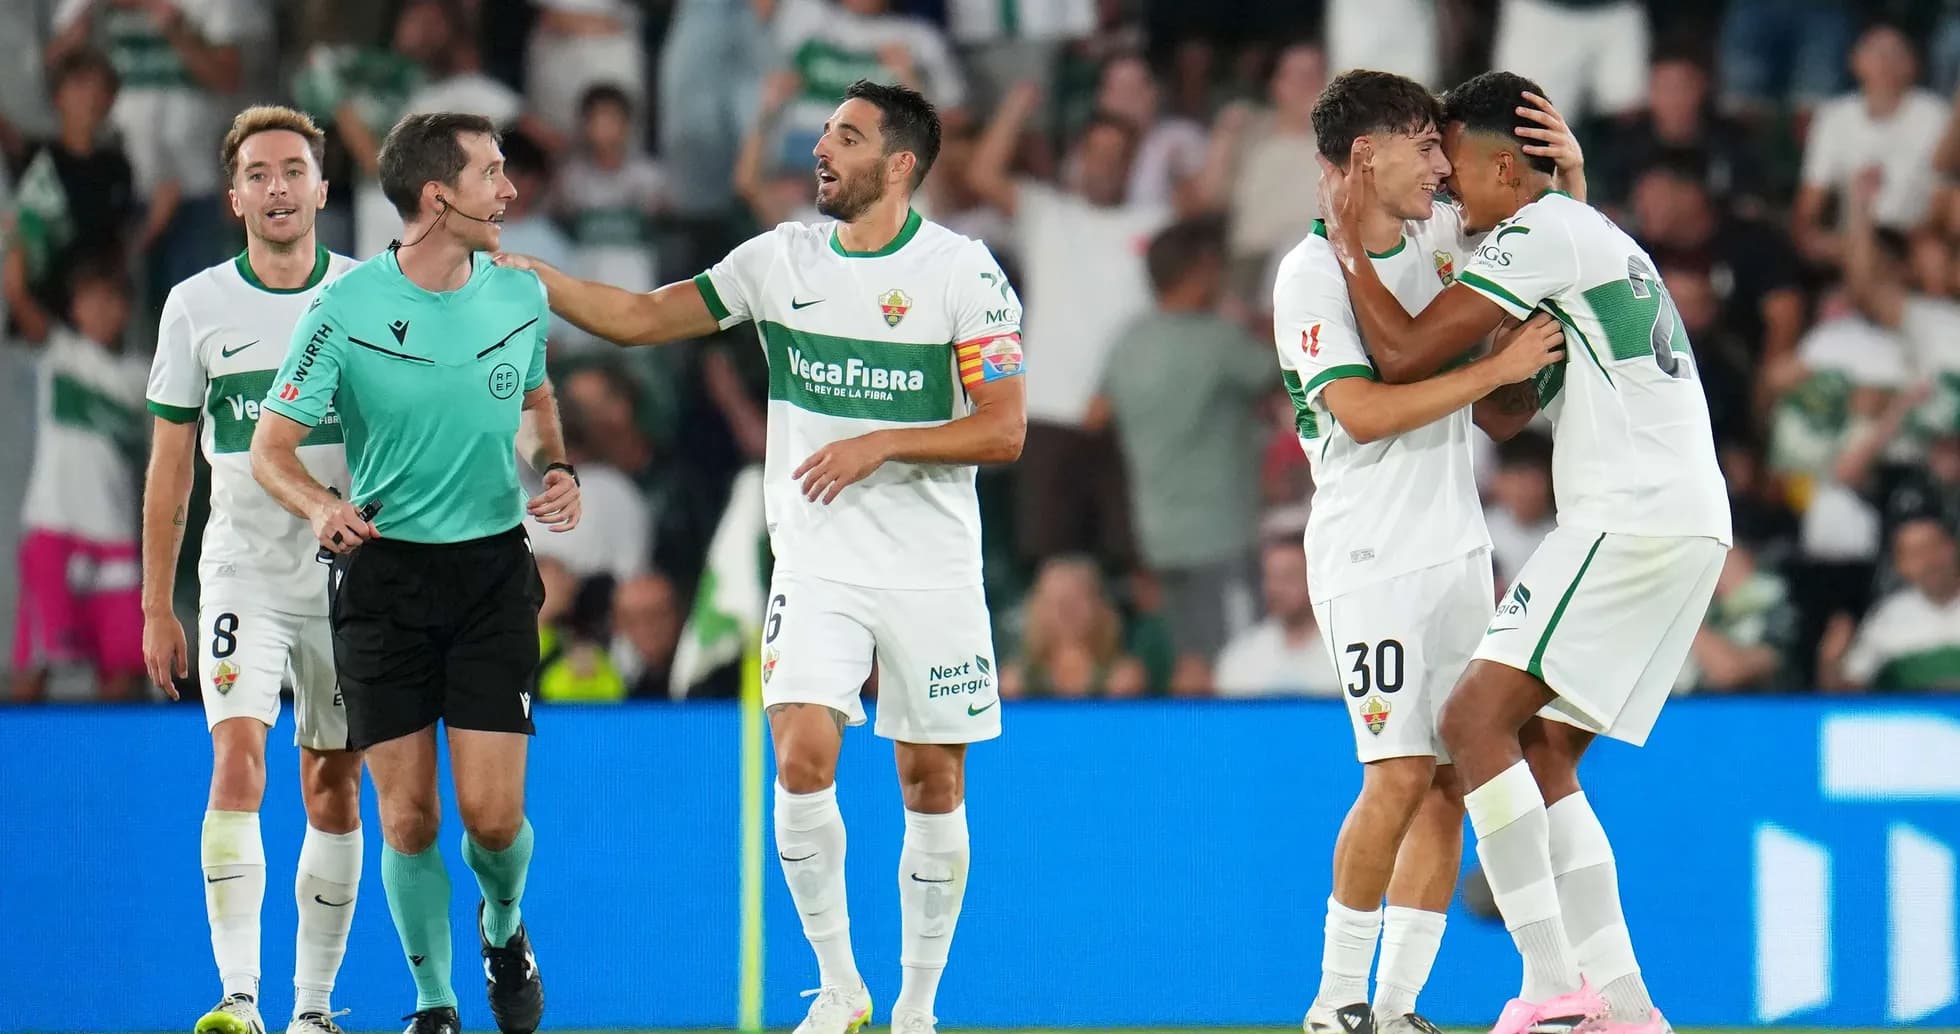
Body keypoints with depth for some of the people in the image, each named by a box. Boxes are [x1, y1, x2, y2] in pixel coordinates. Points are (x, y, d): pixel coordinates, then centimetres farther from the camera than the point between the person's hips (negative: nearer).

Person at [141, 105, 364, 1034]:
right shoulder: (197, 306, 1)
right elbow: (171, 464, 6)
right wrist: (156, 609, 5)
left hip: (351, 574, 1)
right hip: (241, 572, -1)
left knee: (333, 789, 5)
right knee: (238, 760, -18)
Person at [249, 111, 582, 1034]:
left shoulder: (520, 296, 1)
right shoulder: (348, 309, -10)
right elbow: (270, 447, -7)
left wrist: (556, 471, 0)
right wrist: (322, 506, -27)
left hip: (493, 568, 2)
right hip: (384, 571, -2)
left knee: (491, 813, -7)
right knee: (408, 818, -2)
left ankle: (503, 924, 26)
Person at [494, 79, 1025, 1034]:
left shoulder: (960, 270, -7)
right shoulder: (782, 258, 3)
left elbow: (1002, 429, -8)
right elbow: (640, 318, 8)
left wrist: (880, 445, -17)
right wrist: (528, 274, -2)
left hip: (932, 573, -2)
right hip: (817, 566, 2)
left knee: (933, 783, 2)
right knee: (802, 756, -15)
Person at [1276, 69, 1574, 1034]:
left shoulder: (1441, 234, 9)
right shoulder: (1310, 274, -10)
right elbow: (1365, 413, -21)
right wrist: (1497, 367, -22)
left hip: (1456, 548, 7)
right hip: (1371, 555, -7)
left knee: (1452, 780, 1)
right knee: (1400, 774, -15)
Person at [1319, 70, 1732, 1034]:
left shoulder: (1539, 234, -7)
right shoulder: (1595, 234, 25)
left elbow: (1405, 352, -11)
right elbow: (1506, 407, 31)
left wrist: (1350, 241, 1)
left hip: (1632, 517, -10)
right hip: (1688, 524, 10)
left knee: (1478, 718, -14)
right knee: (1540, 758, 10)